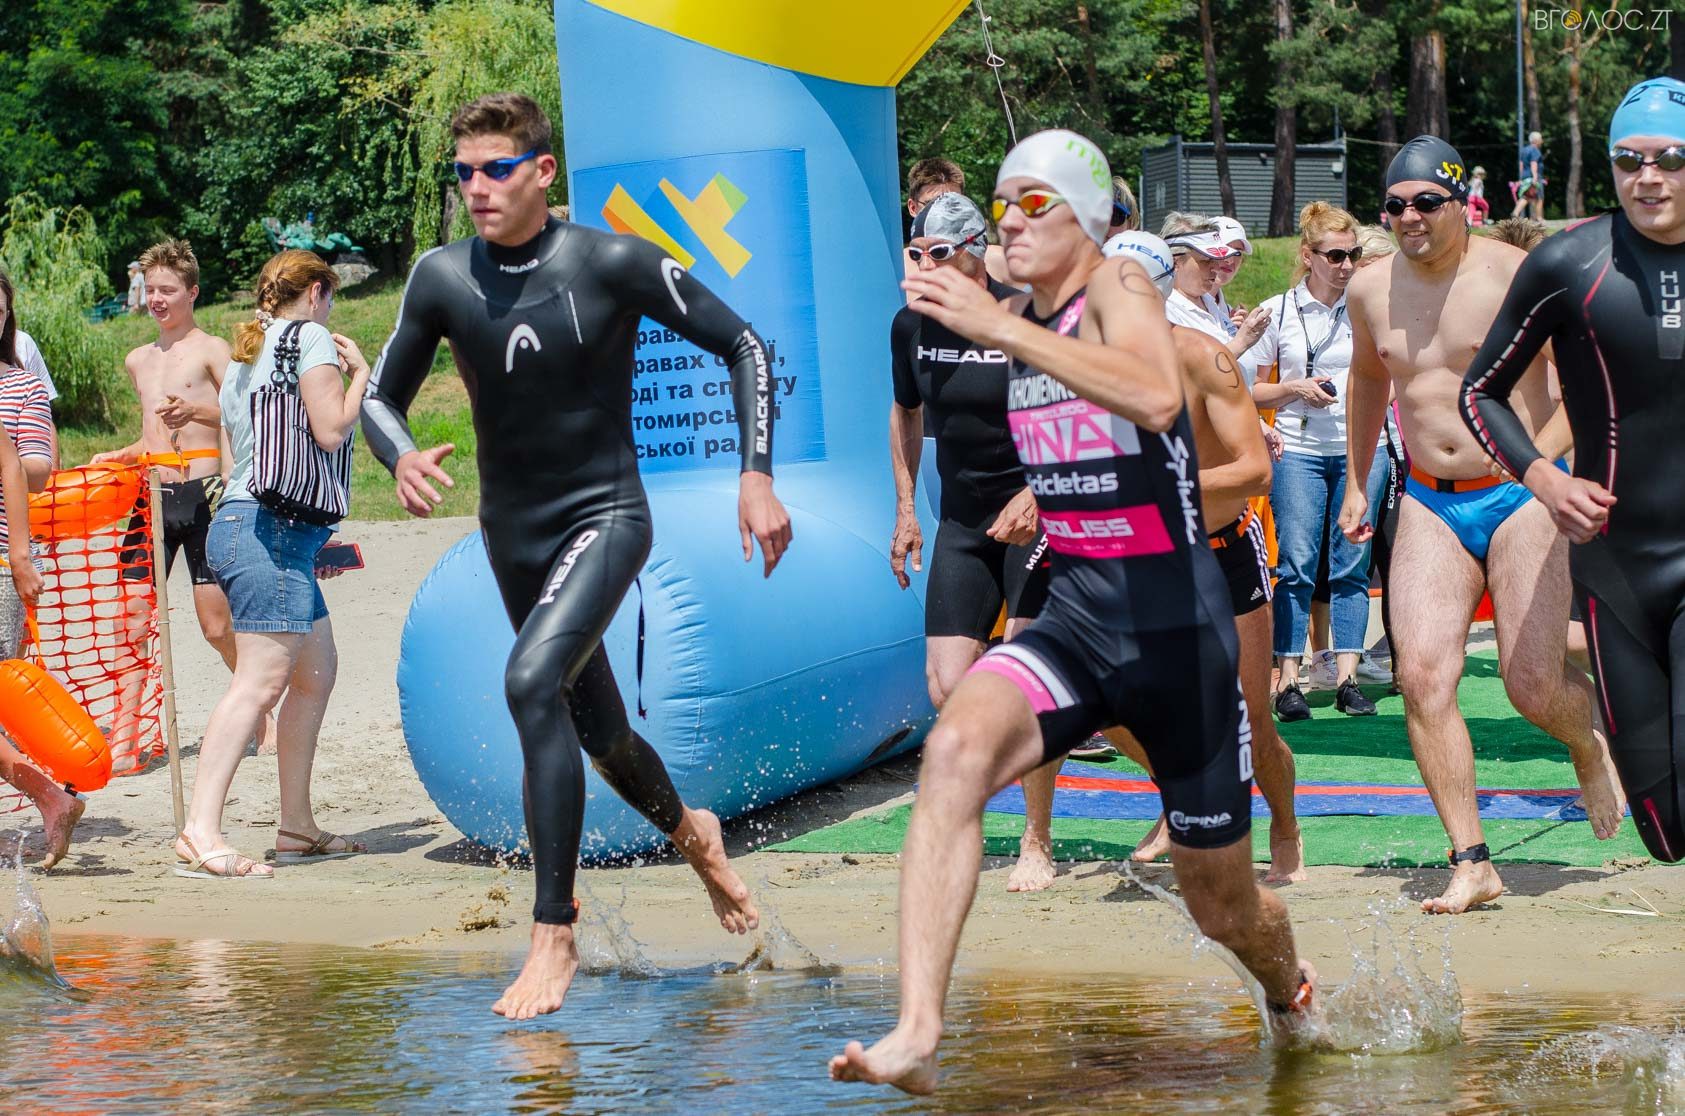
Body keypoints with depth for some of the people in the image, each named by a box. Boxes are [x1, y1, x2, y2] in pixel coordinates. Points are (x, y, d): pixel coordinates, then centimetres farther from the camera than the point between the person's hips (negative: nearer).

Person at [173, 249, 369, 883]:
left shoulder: (245, 358, 22)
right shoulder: (311, 338, -3)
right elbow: (331, 431, -12)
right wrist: (359, 374, 4)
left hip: (238, 519, 10)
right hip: (273, 528, -10)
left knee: (318, 670, 14)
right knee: (261, 680, -16)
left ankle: (297, 826, 14)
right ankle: (201, 831, -25)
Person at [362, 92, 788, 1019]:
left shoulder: (613, 265, -14)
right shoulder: (443, 278, -5)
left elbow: (743, 348, -6)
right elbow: (381, 397, 6)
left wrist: (756, 476, -15)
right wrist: (402, 457, -17)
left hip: (605, 516, -5)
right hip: (513, 533, 5)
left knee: (533, 680, -29)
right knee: (598, 735, 17)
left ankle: (554, 935, -24)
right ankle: (689, 832, 52)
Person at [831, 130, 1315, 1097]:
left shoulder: (1119, 290, -13)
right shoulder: (1016, 318, 8)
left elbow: (1156, 400, -37)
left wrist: (1001, 329, -40)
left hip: (1176, 626, -5)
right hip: (1071, 618, 5)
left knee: (1223, 905, 10)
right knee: (956, 751, -30)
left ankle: (1289, 986, 48)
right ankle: (917, 1035, -37)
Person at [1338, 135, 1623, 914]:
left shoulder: (1513, 274, -11)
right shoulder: (1371, 290, 5)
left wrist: (1547, 450, -15)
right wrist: (1356, 483, 28)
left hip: (1521, 497, -4)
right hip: (1430, 505, 4)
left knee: (1533, 687, -8)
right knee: (1422, 673, -12)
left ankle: (1589, 746, 30)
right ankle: (1471, 863, -7)